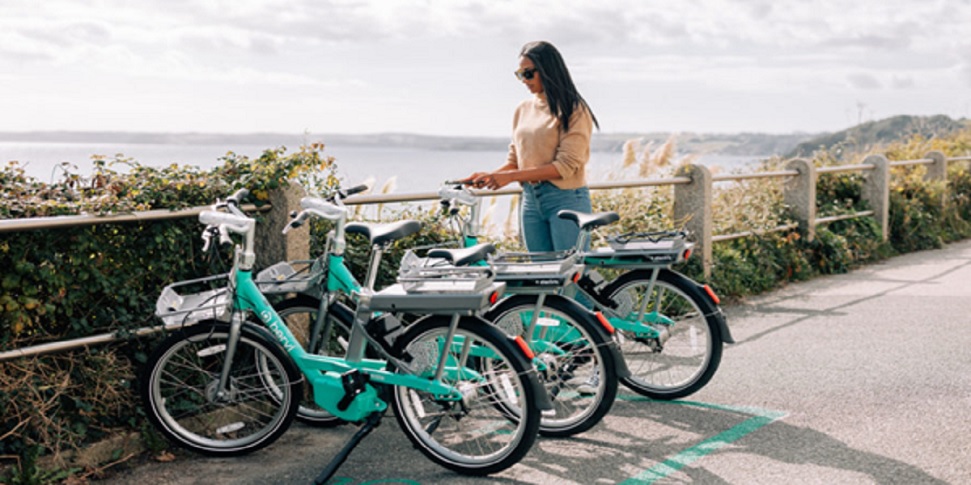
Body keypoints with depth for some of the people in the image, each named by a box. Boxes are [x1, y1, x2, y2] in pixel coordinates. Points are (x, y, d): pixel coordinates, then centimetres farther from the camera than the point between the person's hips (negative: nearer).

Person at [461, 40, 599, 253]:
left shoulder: (573, 110, -6)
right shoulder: (523, 110, 12)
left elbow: (566, 166, -15)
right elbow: (514, 160, 14)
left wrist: (510, 177, -19)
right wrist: (490, 176, -7)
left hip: (566, 199, -6)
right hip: (531, 201, 6)